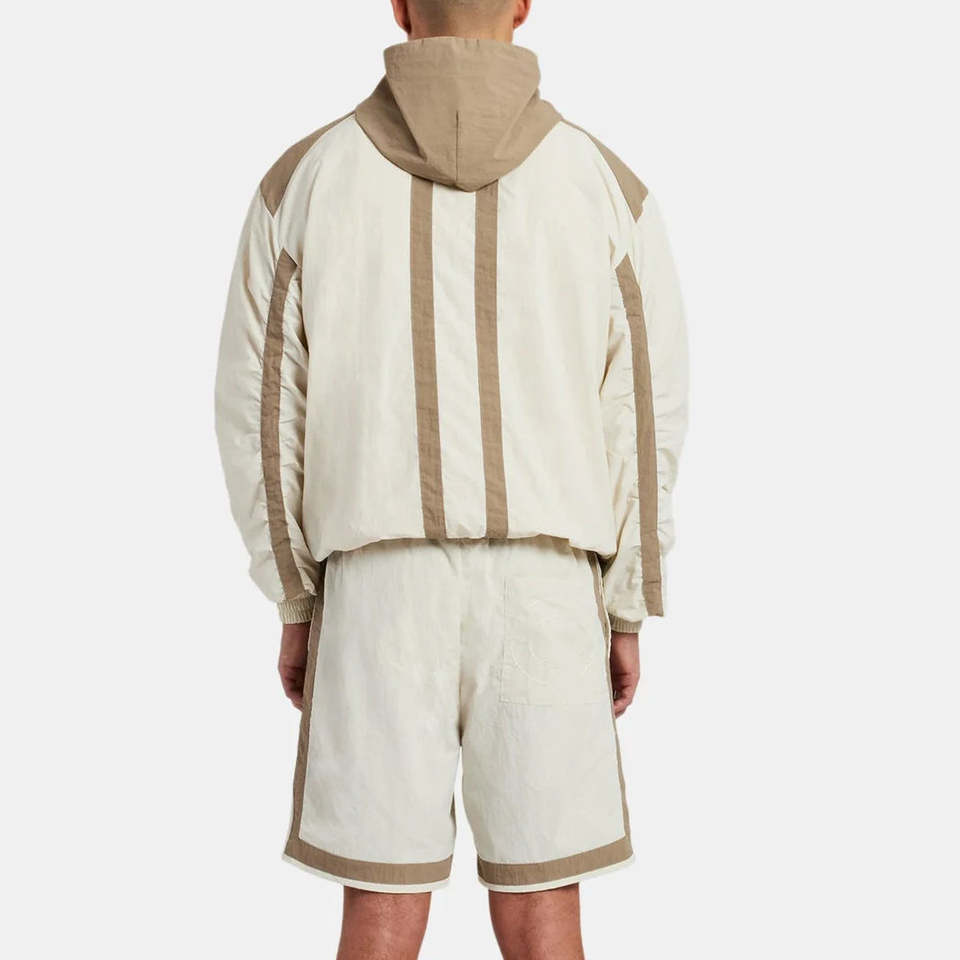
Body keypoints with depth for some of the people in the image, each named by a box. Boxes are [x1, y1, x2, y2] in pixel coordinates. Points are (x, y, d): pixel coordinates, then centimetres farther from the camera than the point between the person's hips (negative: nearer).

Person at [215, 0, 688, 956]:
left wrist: (294, 605, 12)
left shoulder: (304, 178, 2)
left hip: (382, 591, 0)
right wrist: (628, 615, 11)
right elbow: (645, 418, 2)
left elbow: (263, 408, 2)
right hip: (541, 595, 0)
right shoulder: (607, 187, 2)